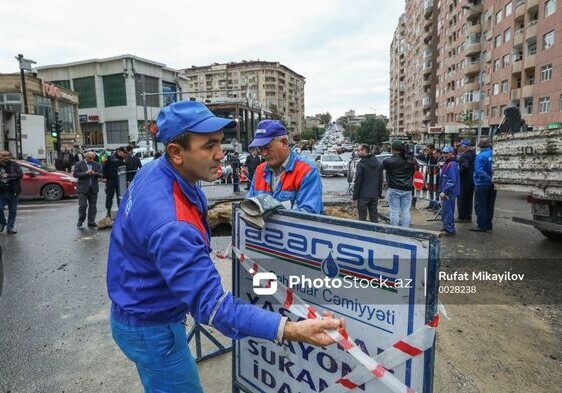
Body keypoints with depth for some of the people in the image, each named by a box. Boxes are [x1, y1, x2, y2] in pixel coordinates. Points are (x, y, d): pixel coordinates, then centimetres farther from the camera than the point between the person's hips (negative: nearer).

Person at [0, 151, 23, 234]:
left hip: (13, 192, -1)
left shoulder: (14, 164, 0)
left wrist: (8, 176, -17)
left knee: (12, 211, 6)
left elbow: (20, 174, -10)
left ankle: (10, 227, 16)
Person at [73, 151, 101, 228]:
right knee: (83, 205, -5)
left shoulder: (97, 165, 10)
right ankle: (80, 221, 13)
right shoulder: (79, 164, 2)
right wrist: (85, 173, -18)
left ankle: (91, 222, 12)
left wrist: (96, 174, -17)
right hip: (83, 188, -3)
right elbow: (75, 174, -6)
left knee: (93, 206, 4)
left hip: (93, 189, 3)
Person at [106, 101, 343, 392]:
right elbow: (210, 303, -39)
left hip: (138, 310, 9)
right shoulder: (170, 222, -38)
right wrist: (289, 330, -44)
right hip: (150, 327, -8)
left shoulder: (154, 171, -7)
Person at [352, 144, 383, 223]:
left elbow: (358, 181, -15)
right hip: (374, 195, 6)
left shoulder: (361, 164, -14)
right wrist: (380, 193, 16)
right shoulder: (378, 163, 8)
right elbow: (380, 180, 11)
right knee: (374, 215, 14)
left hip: (363, 195, -6)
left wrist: (355, 195, -8)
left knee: (362, 217, 2)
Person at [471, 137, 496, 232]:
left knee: (480, 205, 1)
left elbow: (480, 171, -24)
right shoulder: (494, 155, 1)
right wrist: (491, 179, 1)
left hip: (482, 184, -6)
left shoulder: (480, 156, -15)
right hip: (492, 185, 7)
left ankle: (482, 225, 2)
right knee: (489, 205, 15)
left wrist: (489, 179, -20)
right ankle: (488, 224, 24)